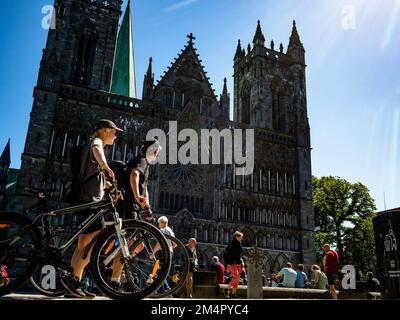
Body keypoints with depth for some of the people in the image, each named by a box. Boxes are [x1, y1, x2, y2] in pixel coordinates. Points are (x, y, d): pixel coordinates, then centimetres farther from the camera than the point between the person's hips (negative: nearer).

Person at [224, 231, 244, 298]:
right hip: (232, 264, -7)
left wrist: (241, 265, 18)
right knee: (236, 277, -19)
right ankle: (228, 290, -5)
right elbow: (226, 255, -10)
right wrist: (228, 264, -18)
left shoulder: (239, 245, 15)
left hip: (238, 264, 8)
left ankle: (233, 293, 10)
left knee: (238, 279, 4)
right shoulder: (231, 245, -7)